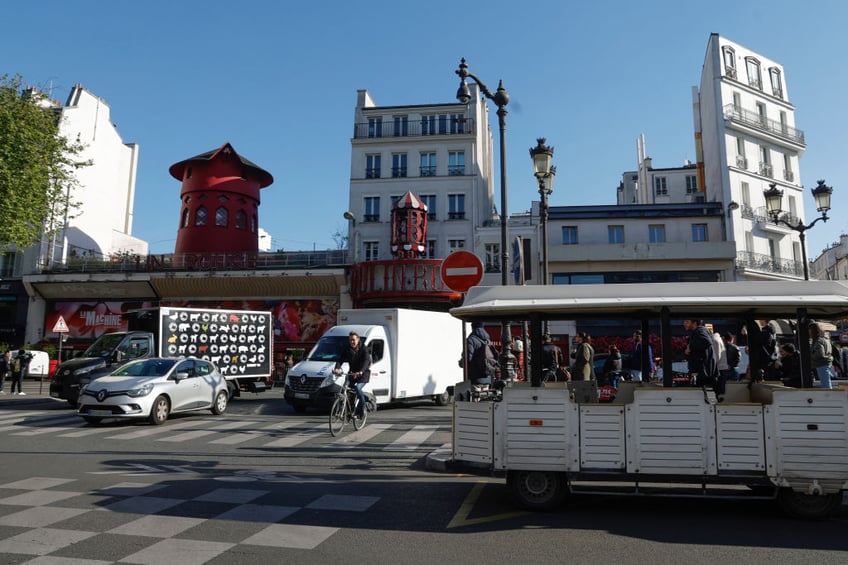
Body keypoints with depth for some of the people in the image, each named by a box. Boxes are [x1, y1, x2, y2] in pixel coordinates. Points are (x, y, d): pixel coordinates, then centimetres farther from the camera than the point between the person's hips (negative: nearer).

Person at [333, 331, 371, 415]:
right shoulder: (347, 350, 2)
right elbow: (340, 360, -7)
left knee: (357, 388, -25)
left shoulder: (364, 349, -11)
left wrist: (361, 372, -44)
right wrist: (337, 368, -29)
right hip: (352, 373, 5)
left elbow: (366, 361, -26)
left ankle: (363, 407, -7)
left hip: (363, 373, -5)